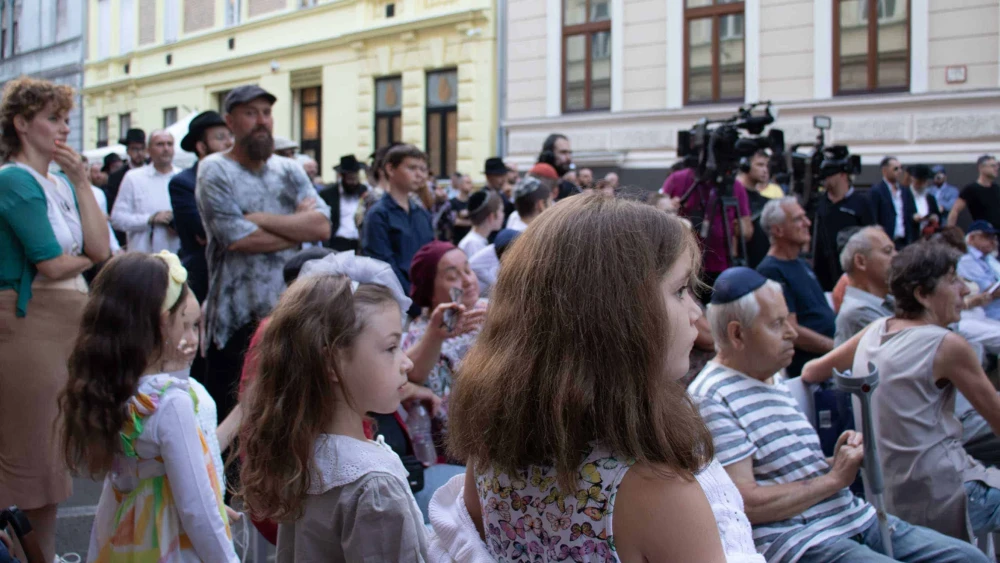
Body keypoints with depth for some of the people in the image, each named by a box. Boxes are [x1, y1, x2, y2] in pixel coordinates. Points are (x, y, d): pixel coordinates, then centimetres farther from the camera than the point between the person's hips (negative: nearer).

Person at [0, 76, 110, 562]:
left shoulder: (62, 182, 12)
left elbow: (100, 248, 0)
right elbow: (52, 264, -19)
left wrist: (81, 180, -3)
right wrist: (88, 257, 1)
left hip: (70, 320, 8)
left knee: (52, 448, 16)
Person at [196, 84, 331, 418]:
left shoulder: (289, 171, 13)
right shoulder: (215, 170, -2)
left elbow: (322, 226, -2)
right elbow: (238, 238, -16)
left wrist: (261, 219, -11)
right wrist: (299, 228, -4)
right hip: (237, 319, -4)